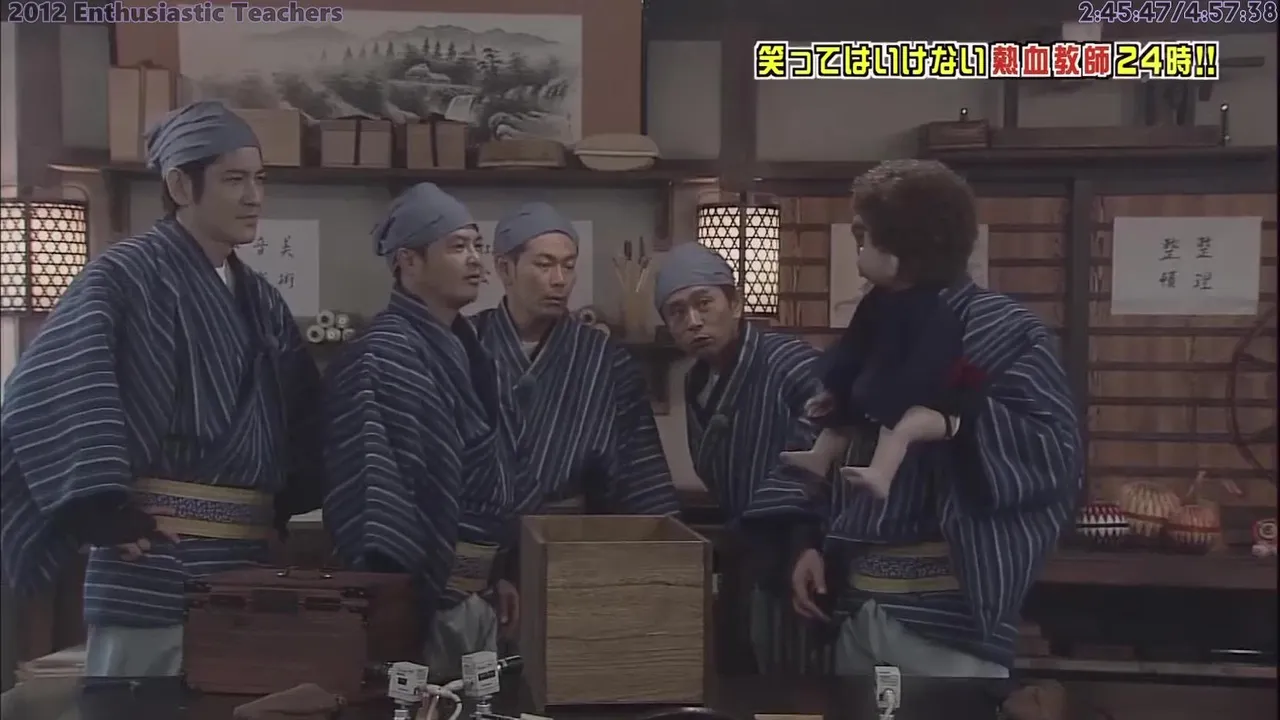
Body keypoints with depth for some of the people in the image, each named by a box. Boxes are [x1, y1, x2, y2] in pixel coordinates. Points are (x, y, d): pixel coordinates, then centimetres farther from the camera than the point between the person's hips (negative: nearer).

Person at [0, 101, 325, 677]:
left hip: (246, 561, 7)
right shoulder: (125, 274, -7)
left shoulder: (259, 300, 15)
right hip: (157, 563, -7)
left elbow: (306, 417, 21)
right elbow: (49, 390, -19)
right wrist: (103, 512, -21)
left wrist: (283, 503, 8)